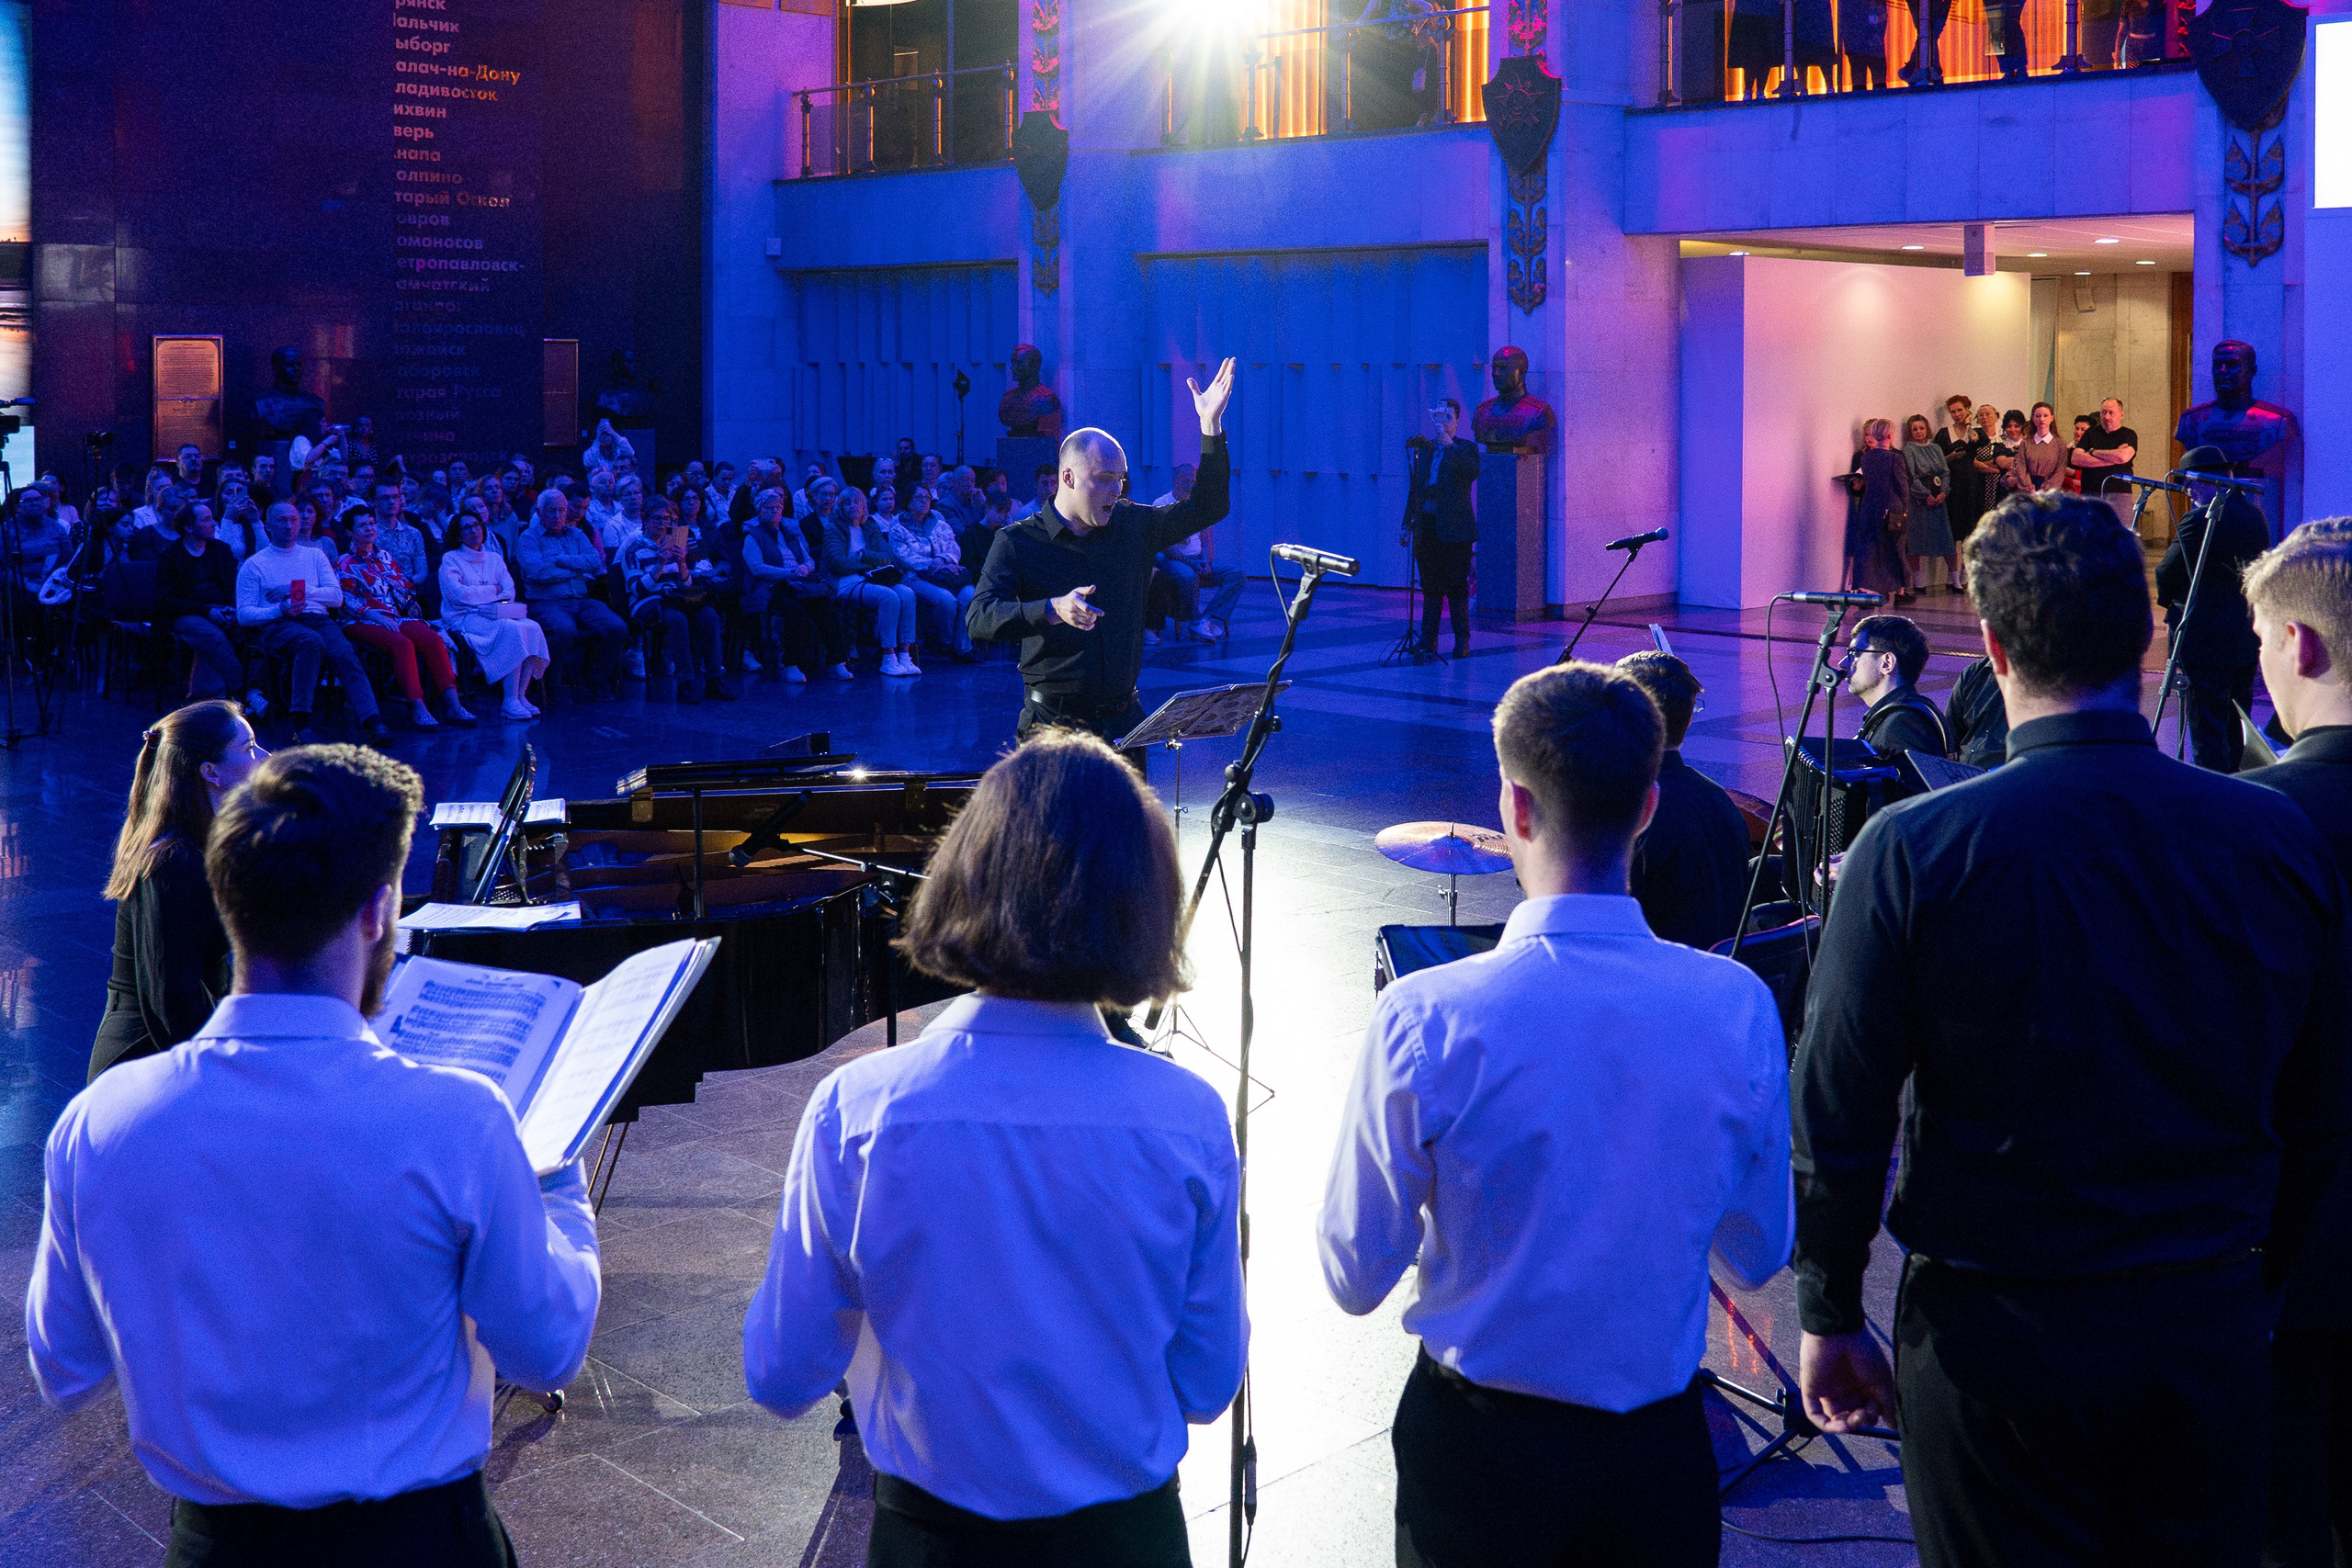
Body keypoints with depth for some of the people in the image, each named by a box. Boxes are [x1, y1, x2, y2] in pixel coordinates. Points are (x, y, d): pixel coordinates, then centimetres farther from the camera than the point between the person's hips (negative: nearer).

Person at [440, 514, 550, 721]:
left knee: (532, 627, -26)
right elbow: (457, 593, -11)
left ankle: (520, 695, -25)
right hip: (465, 618, -5)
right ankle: (510, 701, -34)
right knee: (511, 629, -33)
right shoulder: (451, 559, 5)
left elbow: (509, 592, 7)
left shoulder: (494, 558, 20)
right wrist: (492, 591, -4)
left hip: (494, 616, 5)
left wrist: (494, 606, -14)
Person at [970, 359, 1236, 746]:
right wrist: (1053, 610, -34)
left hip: (1123, 720, 4)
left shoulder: (1132, 525, 10)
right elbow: (980, 621, -17)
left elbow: (1206, 508, 12)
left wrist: (1211, 424, 3)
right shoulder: (1016, 543, -4)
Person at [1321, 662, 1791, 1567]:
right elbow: (1758, 1256, -1)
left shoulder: (1425, 1018, -21)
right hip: (1661, 1452, 2)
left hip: (1476, 1452, -1)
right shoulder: (1737, 1008, -13)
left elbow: (1356, 1279, -11)